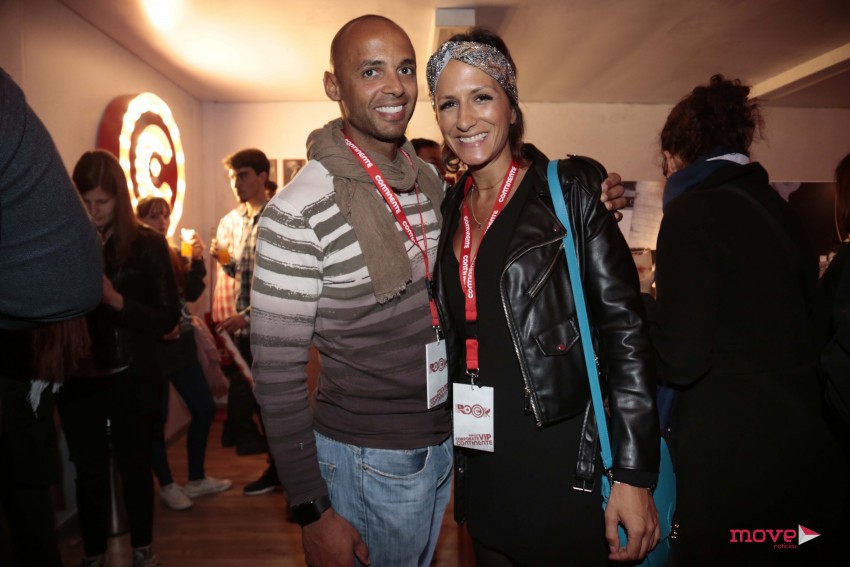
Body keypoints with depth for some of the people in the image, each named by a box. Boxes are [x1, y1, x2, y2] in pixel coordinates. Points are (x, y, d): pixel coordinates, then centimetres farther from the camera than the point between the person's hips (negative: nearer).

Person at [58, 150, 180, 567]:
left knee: (135, 465, 11)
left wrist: (117, 301, -20)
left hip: (130, 378, -1)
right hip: (79, 379, 2)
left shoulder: (147, 244, -4)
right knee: (90, 471, 10)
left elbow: (169, 316, -8)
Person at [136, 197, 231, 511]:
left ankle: (196, 479, 26)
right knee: (157, 420, 4)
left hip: (182, 346, 7)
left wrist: (197, 260, -8)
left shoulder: (173, 253, 11)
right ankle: (166, 485, 23)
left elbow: (192, 293, 3)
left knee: (204, 409, 10)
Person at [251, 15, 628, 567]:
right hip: (367, 461, -6)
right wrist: (313, 513, -14)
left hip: (443, 446, 7)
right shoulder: (298, 211, -20)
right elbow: (277, 371, -16)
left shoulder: (430, 180, 1)